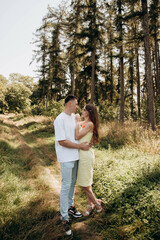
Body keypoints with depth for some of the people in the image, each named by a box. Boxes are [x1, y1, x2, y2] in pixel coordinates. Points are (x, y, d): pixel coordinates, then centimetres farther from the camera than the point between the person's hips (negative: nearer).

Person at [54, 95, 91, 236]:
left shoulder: (74, 117, 8)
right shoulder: (60, 119, -17)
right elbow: (62, 141, -21)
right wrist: (80, 146, -17)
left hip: (75, 156, 8)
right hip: (66, 158, -8)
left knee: (73, 183, 18)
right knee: (66, 186, 0)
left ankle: (70, 207, 37)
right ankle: (65, 218, 13)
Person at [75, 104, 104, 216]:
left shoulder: (90, 124, -16)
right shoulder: (82, 123, 10)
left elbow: (77, 137, -20)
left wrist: (78, 123, -11)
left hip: (86, 154, -9)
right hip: (81, 153, 9)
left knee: (85, 183, 2)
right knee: (86, 182, 16)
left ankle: (96, 202, 22)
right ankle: (91, 205, 30)